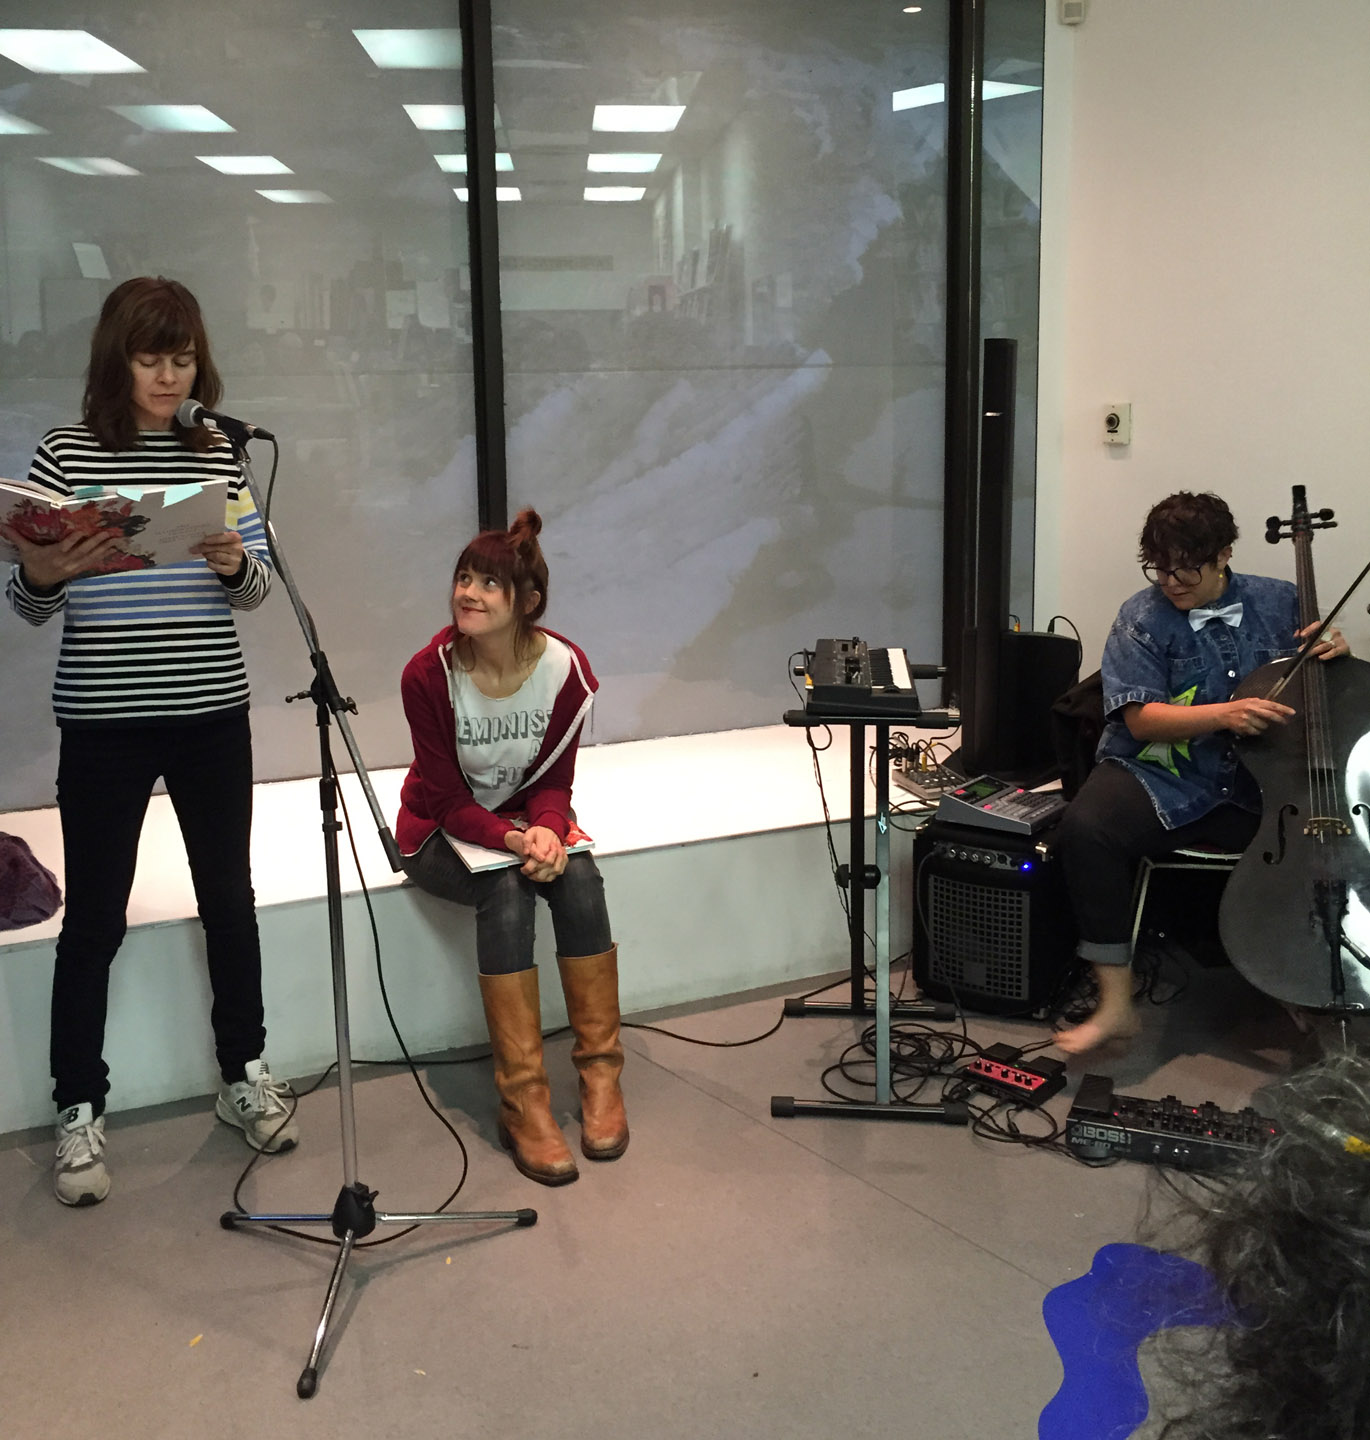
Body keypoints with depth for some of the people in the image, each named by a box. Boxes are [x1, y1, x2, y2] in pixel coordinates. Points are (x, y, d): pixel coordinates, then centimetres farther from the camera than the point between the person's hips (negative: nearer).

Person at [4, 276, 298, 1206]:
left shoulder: (220, 453, 5)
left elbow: (257, 587, 7)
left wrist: (235, 564, -15)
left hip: (212, 714, 3)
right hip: (103, 721, -2)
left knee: (230, 900, 13)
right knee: (95, 919, 5)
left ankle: (245, 1074, 30)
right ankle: (79, 1112, 19)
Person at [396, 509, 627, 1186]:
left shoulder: (565, 668, -14)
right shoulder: (428, 674, -21)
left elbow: (553, 781, -7)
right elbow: (447, 798, -18)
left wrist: (546, 830, -30)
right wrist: (509, 839, -36)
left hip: (527, 819, 2)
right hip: (443, 828, -2)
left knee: (576, 877, -30)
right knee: (507, 891, -33)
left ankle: (600, 1073, -19)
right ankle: (522, 1100, -29)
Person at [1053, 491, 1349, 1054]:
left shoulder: (1279, 603, 9)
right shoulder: (1143, 618, 1)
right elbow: (1140, 719, -9)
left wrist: (1336, 655, -5)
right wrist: (1225, 715, -25)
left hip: (1257, 789, 2)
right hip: (1162, 783, -2)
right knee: (1086, 827, -32)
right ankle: (1116, 1004, -21)